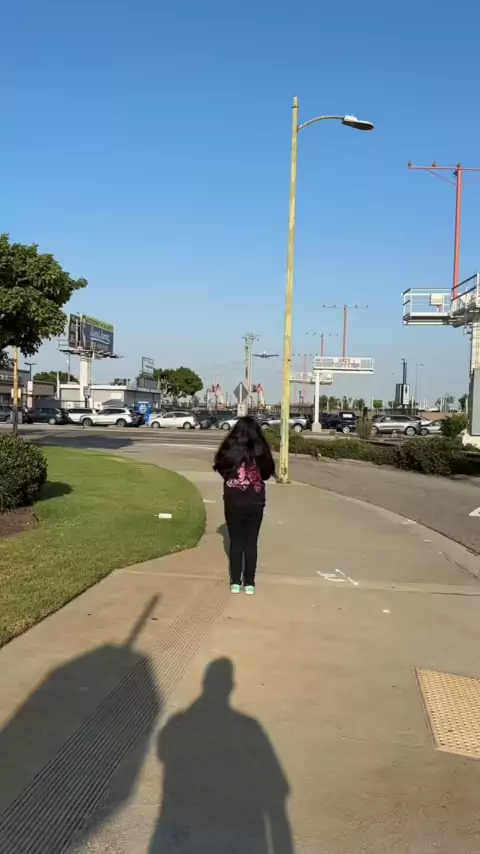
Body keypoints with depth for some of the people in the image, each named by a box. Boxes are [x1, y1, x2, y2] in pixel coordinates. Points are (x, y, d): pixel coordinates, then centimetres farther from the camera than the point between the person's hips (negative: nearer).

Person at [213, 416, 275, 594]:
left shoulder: (229, 449, -11)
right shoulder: (261, 450, -9)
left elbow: (220, 469, 2)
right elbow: (267, 473, 3)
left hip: (233, 502, 0)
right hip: (255, 503, 0)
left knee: (235, 542, 12)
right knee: (251, 543, 10)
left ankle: (235, 582, 16)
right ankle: (249, 583, 15)